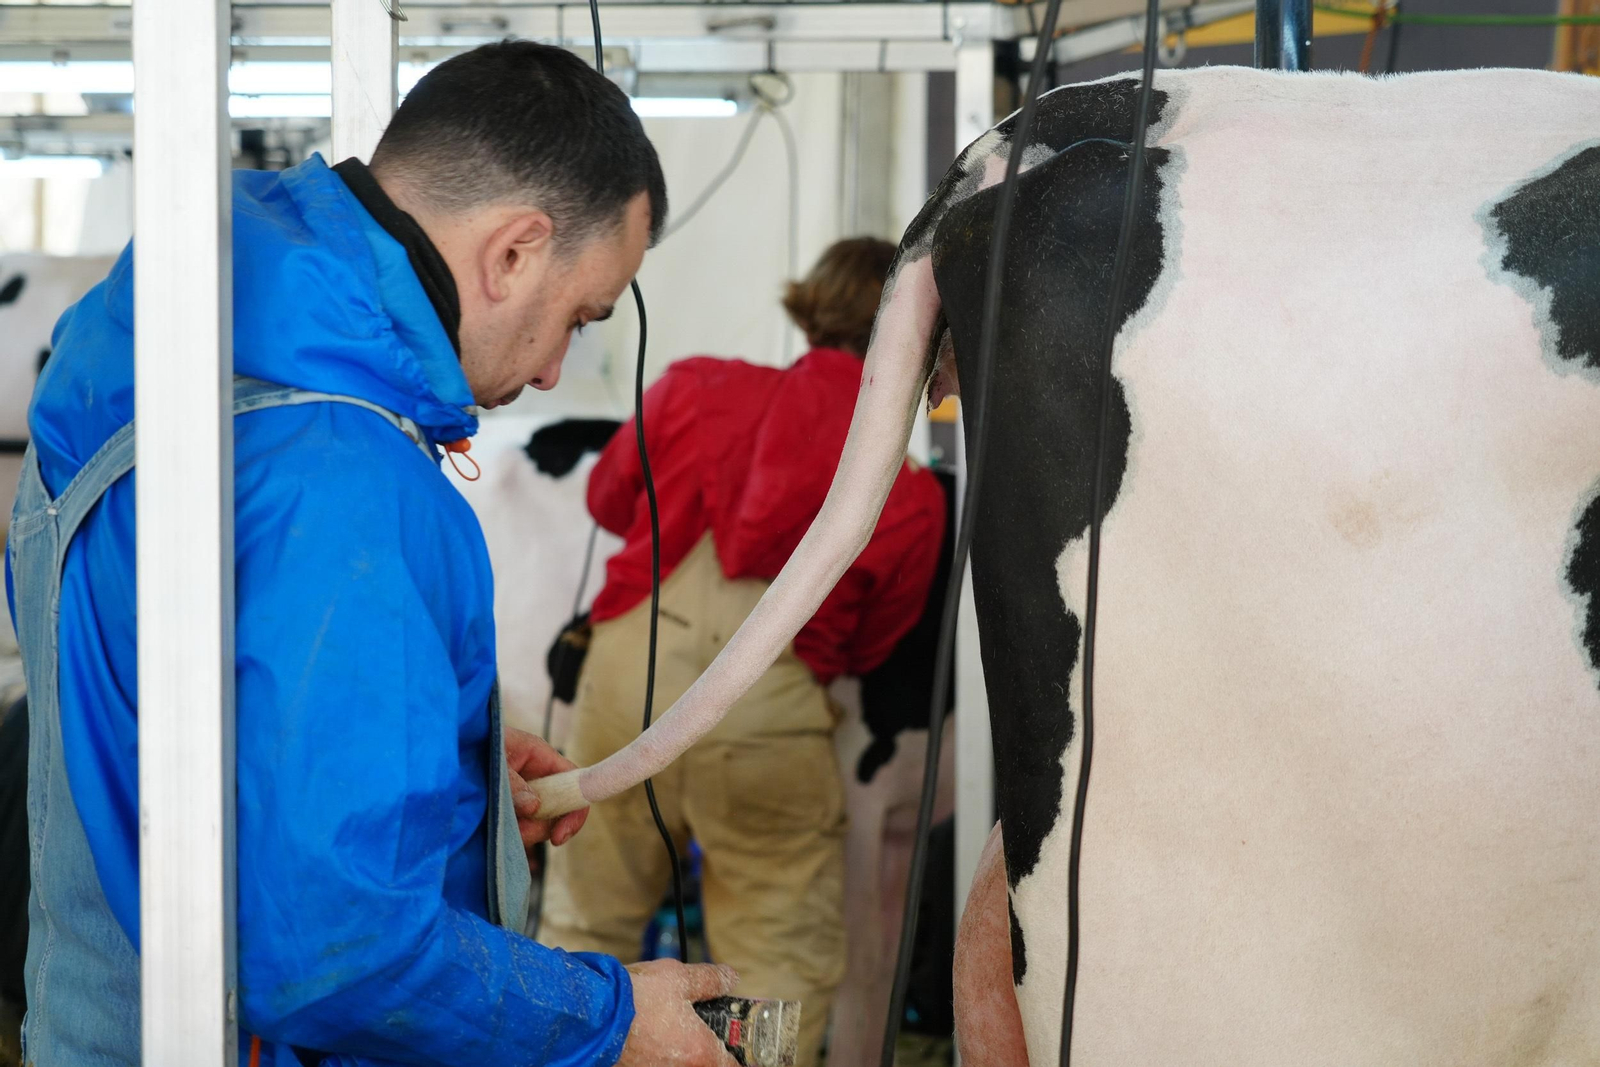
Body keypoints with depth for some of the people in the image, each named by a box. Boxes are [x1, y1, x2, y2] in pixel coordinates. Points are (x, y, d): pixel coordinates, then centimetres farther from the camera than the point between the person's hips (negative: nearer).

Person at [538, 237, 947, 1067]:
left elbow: (609, 496, 22)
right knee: (784, 960, 11)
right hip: (770, 702, -2)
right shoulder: (910, 496, 3)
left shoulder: (697, 387, 8)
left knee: (585, 925, 20)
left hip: (630, 663, 3)